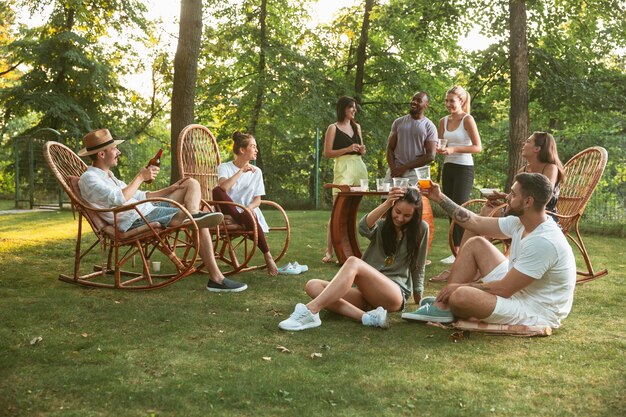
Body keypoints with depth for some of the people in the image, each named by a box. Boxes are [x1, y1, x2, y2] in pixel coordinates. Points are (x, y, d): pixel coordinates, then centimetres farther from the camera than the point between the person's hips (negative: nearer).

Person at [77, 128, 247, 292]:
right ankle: (216, 278, -20)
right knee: (200, 224, -18)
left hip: (149, 210, 11)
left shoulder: (107, 175, 24)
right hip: (138, 221, -11)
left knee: (192, 183, 8)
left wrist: (169, 189, 16)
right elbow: (118, 199, -25)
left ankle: (194, 215, -25)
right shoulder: (88, 179, -8)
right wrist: (141, 177, -13)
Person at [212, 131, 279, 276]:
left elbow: (257, 199, 8)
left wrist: (249, 208, -14)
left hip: (249, 211, 1)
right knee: (217, 191, -31)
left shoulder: (256, 171, 13)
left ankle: (267, 256, -21)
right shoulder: (224, 167, 4)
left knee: (250, 217, -38)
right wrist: (241, 171, -16)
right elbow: (223, 187, -18)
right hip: (230, 212, -1)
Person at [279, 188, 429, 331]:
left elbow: (418, 269, 12)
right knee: (313, 286, -19)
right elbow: (363, 228, -13)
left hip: (395, 294, -5)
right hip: (366, 293, 5)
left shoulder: (420, 229, 5)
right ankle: (367, 317, -38)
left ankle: (310, 311, -45)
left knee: (353, 262, -32)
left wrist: (419, 300, 13)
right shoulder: (381, 226, 12)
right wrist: (387, 203, -24)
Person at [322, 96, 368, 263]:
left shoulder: (356, 127, 18)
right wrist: (348, 149, -13)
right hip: (343, 168, -6)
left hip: (359, 168, 6)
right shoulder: (333, 128, 1)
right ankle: (329, 251, -11)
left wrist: (362, 150, 3)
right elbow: (327, 153, -5)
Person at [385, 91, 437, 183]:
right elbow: (390, 147, 9)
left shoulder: (430, 127, 1)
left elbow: (430, 156, -6)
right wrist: (393, 168, -8)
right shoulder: (398, 122, 10)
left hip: (415, 173, -2)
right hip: (394, 172, 3)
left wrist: (405, 168, -11)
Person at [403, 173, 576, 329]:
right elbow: (476, 223, 9)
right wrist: (440, 198, 9)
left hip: (535, 314, -9)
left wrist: (461, 286, -15)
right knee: (476, 243, 7)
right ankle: (442, 306, 3)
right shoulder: (520, 221, -2)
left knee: (460, 296, -31)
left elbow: (504, 289, -26)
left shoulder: (544, 242, -29)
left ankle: (446, 305, 9)